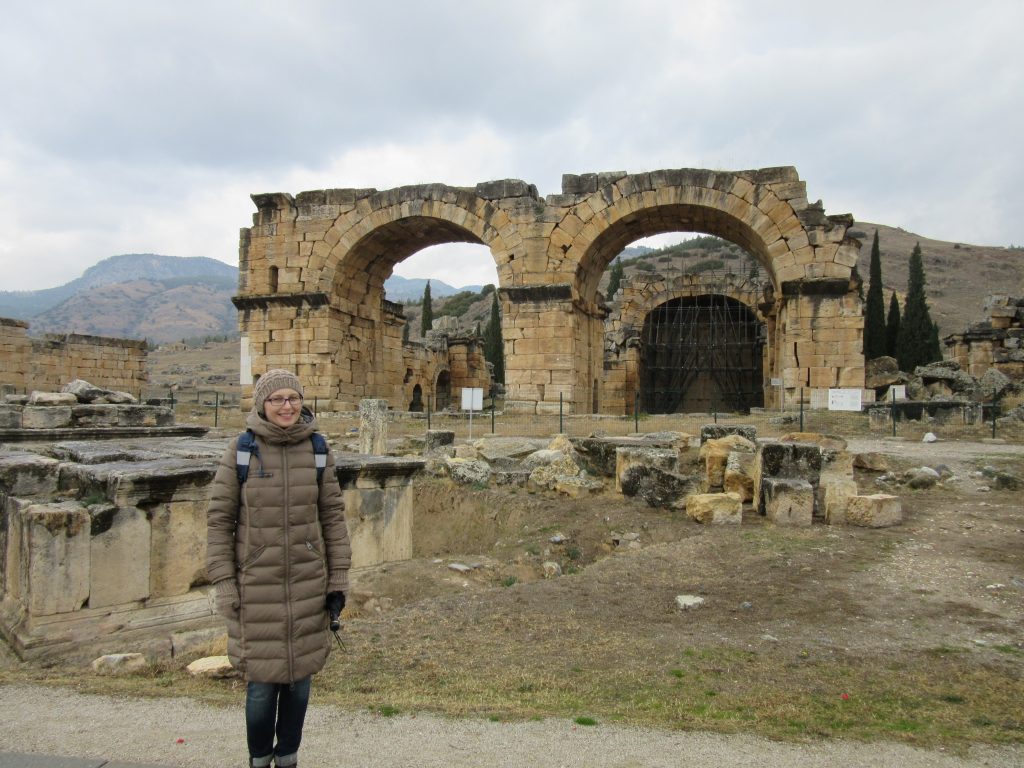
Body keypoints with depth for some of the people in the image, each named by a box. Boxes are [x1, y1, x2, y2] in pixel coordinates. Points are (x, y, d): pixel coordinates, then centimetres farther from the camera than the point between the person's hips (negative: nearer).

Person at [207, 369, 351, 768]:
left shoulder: (316, 449, -1)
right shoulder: (241, 450, -7)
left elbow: (333, 514, 3)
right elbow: (219, 518, -3)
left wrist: (338, 579, 2)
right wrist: (224, 584, -7)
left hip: (308, 583, 2)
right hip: (256, 584, -2)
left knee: (300, 677, 13)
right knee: (262, 682, 5)